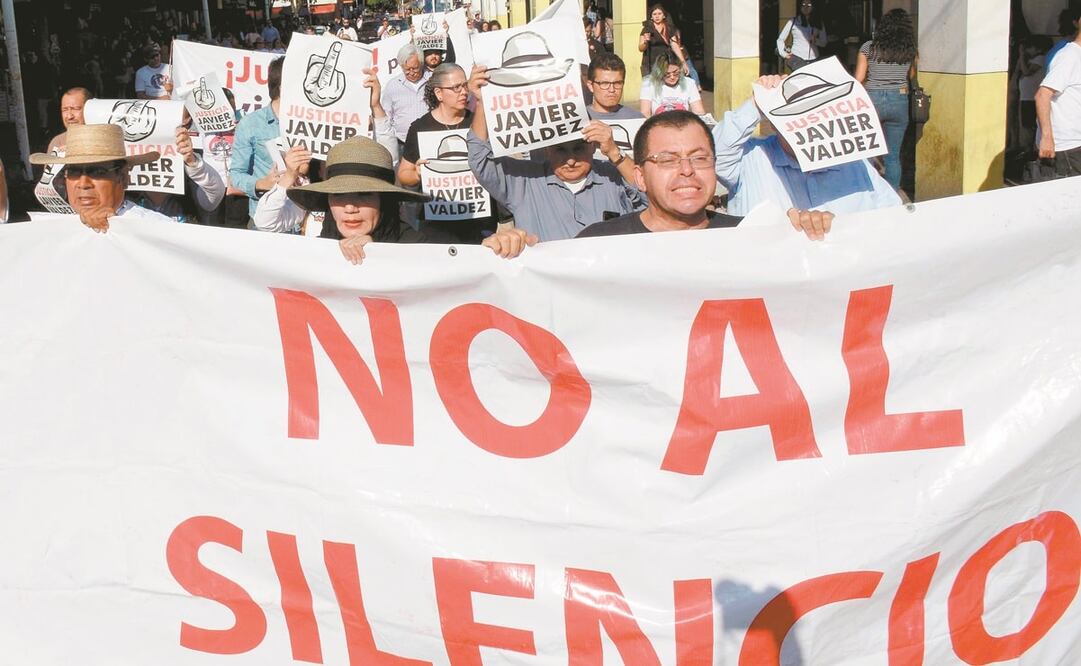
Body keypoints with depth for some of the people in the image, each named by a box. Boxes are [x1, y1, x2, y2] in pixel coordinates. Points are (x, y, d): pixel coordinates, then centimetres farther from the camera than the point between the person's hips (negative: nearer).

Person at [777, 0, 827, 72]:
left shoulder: (818, 23, 13)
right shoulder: (793, 21, 6)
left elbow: (824, 42, 13)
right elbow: (780, 39, 9)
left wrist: (815, 41, -8)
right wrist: (784, 53, -3)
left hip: (813, 60, 3)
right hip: (797, 58, -3)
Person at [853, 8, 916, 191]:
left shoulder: (869, 47, -5)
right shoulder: (910, 50, 1)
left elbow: (858, 78, -5)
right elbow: (912, 76, 13)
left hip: (872, 100, -2)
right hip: (899, 102, 2)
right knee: (893, 156, 9)